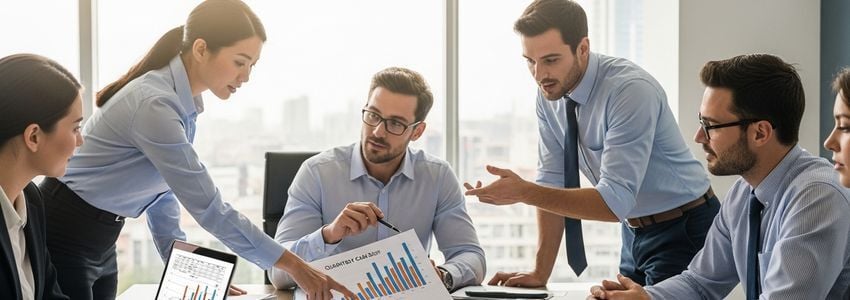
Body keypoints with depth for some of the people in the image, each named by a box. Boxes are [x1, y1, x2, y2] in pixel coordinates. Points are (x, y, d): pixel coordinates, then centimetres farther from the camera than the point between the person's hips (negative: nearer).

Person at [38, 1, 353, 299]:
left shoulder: (184, 102, 1)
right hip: (63, 236, -9)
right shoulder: (154, 104, -28)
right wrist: (294, 266, -24)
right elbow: (208, 207, -28)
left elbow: (162, 184, 11)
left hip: (100, 239, 9)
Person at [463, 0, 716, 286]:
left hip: (684, 230, -6)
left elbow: (615, 202, -33)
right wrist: (540, 273, -8)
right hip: (634, 232, 6)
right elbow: (553, 182, -3)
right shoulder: (549, 94, -6)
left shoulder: (631, 90, -28)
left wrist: (523, 192, -37)